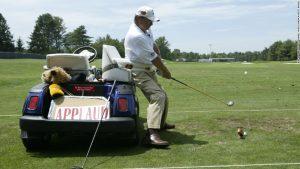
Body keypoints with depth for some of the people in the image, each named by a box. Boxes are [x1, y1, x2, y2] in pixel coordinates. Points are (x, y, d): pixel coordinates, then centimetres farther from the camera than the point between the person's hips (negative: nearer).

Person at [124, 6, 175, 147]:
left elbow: (155, 48, 12)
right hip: (138, 72, -10)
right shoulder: (136, 36, -23)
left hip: (149, 70, 10)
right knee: (157, 96, -26)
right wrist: (165, 71, -8)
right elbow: (152, 57, -20)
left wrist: (160, 66, -5)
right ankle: (152, 134, -34)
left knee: (163, 96, 18)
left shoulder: (147, 31, 9)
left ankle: (161, 123, 39)